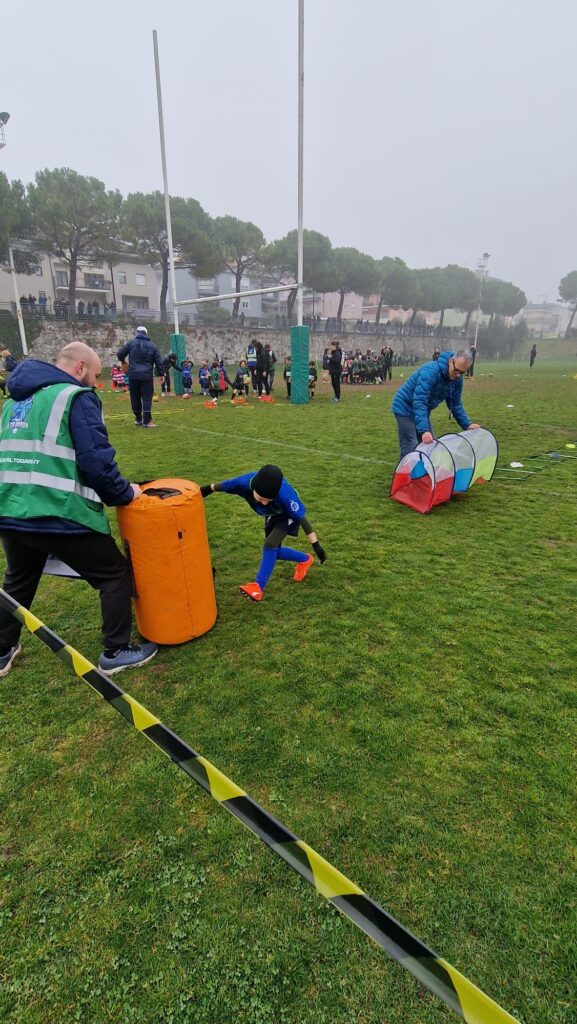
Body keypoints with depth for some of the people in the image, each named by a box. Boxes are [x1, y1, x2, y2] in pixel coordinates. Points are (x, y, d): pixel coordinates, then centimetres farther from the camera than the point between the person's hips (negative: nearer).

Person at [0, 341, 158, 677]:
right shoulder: (77, 397, -7)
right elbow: (96, 460, -16)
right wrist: (124, 493, -2)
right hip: (61, 517, -8)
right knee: (115, 575, 10)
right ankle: (116, 652, 18)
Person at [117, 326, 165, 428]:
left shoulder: (131, 343, 3)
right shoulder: (152, 345, 6)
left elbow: (119, 354, 4)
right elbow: (158, 361, 5)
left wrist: (123, 360, 26)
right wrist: (161, 374, 12)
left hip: (133, 375, 1)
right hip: (147, 376, 0)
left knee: (135, 397, 11)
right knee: (147, 397, -1)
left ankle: (138, 419, 18)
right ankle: (147, 421, -8)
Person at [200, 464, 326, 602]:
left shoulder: (284, 494, -44)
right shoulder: (244, 482, -35)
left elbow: (302, 518, -32)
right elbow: (220, 485, -13)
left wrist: (316, 545, -28)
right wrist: (206, 489, 7)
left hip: (288, 515, -5)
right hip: (272, 515, 5)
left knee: (270, 545, -23)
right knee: (273, 551, 11)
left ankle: (258, 586, -13)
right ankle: (305, 560, 35)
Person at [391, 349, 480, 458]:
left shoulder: (457, 378, -6)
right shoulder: (431, 371, -31)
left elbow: (455, 404, 7)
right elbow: (419, 402, -37)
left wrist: (467, 425, -2)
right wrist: (424, 430, -44)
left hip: (422, 410, 9)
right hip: (405, 408, -8)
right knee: (410, 449, -14)